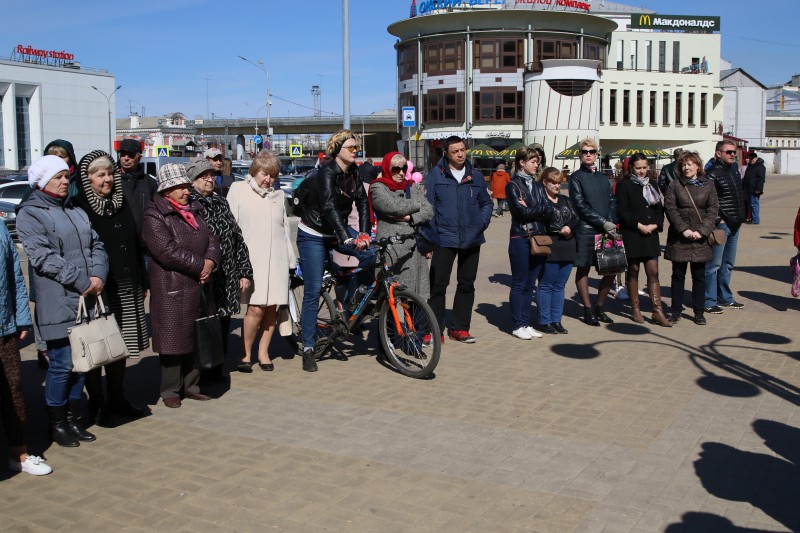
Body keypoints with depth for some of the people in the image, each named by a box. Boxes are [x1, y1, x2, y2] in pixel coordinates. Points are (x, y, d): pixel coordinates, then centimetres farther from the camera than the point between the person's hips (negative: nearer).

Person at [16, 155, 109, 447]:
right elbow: (43, 257, -14)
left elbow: (96, 245, 12)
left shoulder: (75, 210, 17)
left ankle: (73, 419, 24)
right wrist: (82, 281, -17)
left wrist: (98, 275, -8)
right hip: (58, 304, -6)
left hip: (86, 300, 7)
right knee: (62, 363, -3)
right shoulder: (30, 214, -4)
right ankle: (57, 423, 14)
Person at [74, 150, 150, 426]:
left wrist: (142, 282, 14)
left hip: (126, 289, 6)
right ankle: (96, 405, 13)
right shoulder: (79, 208, -7)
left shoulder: (121, 203, 13)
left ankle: (116, 399, 25)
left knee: (120, 346, 13)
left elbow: (136, 244, 16)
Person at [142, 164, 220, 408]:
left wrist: (210, 262, -10)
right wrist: (200, 265, -15)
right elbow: (168, 251, -18)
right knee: (173, 341, 0)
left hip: (197, 288, 7)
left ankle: (190, 386, 22)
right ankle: (170, 390, 12)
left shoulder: (194, 212, 16)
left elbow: (211, 239, 11)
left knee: (196, 339, 11)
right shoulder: (154, 217, -8)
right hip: (171, 290, -7)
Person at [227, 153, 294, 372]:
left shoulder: (278, 195, 16)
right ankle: (246, 354, 5)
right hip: (251, 259, -4)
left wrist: (291, 259, 19)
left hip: (276, 259, 4)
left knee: (271, 307, 2)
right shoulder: (238, 190, 5)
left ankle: (263, 352, 18)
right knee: (256, 308, -13)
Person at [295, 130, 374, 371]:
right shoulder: (327, 173, -22)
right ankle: (308, 349, 1)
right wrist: (347, 239, -45)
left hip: (337, 231, 7)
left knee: (370, 254, -19)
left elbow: (363, 202, -5)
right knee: (313, 291, -7)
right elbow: (329, 209, -35)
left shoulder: (353, 172, -1)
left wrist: (364, 234, -18)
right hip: (313, 236, -6)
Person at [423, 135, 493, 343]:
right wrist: (430, 235, -8)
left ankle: (460, 328, 21)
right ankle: (435, 330, 4)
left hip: (471, 240, 4)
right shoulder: (436, 174, -2)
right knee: (438, 285, -5)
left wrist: (482, 223, 2)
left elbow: (486, 202, 20)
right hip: (444, 239, -4)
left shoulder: (475, 176, 9)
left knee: (467, 285, 10)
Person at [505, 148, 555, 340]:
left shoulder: (538, 186, 15)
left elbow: (550, 212, 2)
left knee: (530, 284, 9)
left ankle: (526, 324, 15)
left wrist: (531, 210, -11)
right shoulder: (513, 185, -2)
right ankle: (517, 325, 6)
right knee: (519, 284, 0)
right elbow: (522, 211, -15)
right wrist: (541, 210, -3)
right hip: (520, 239, -6)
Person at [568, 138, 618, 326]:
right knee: (583, 269, 1)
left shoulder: (602, 178, 17)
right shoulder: (576, 177, -1)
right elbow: (580, 205, -9)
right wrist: (603, 222, -13)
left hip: (606, 230, 6)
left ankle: (599, 308, 19)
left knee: (611, 268, 5)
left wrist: (611, 222, -4)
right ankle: (588, 310, 11)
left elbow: (611, 202, 13)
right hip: (585, 231, -6)